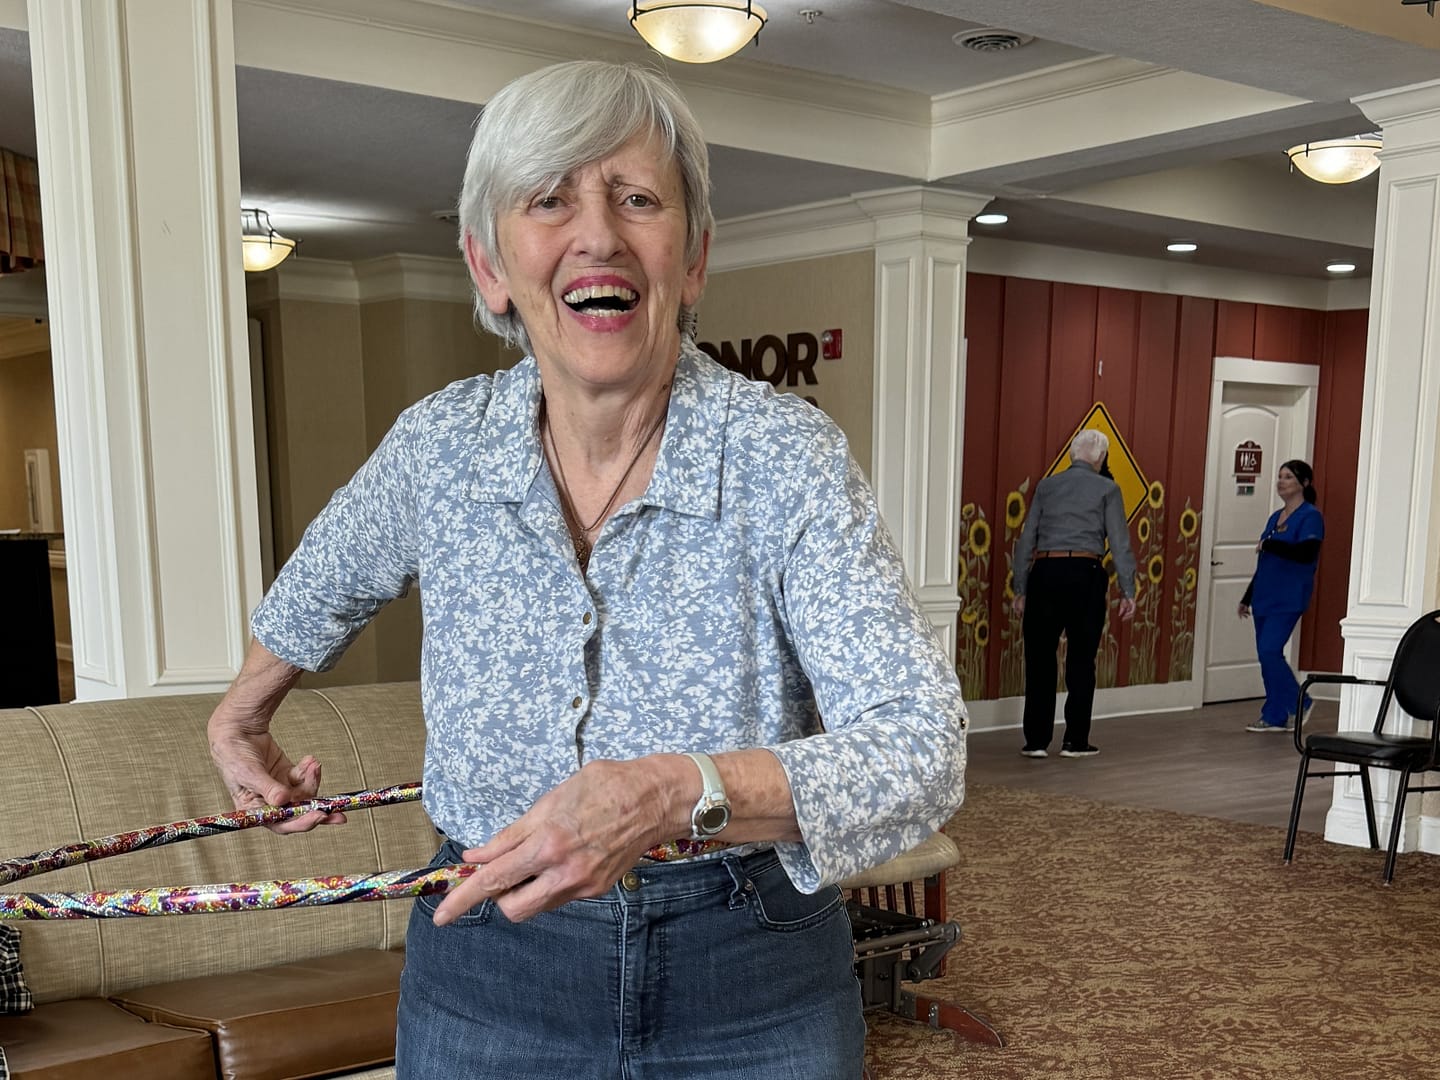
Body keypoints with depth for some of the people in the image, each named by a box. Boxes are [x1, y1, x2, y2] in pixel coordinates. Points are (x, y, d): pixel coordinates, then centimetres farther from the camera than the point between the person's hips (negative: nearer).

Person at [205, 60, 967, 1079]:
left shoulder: (786, 453, -19)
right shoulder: (437, 445, -9)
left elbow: (921, 752, -25)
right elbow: (328, 582, 14)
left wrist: (677, 795, -40)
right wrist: (243, 715, 28)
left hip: (756, 994, -2)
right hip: (485, 988, 2)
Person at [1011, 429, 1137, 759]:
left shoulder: (1046, 486, 13)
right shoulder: (1106, 488, 4)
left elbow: (1026, 540, 10)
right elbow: (1119, 542, 0)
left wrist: (1020, 589, 13)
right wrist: (1128, 591, 2)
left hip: (1044, 573, 2)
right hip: (1085, 574, -2)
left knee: (1039, 659, 7)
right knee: (1081, 660, 6)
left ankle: (1036, 740, 8)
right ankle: (1075, 741, 10)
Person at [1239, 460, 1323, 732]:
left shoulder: (1310, 516, -7)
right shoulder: (1276, 517, 16)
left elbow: (1306, 553, -24)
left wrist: (1269, 544, -17)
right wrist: (1247, 597, 23)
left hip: (1288, 599, -8)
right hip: (1265, 597, 8)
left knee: (1269, 651, -14)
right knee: (1267, 656, 7)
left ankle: (1298, 705, 4)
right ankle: (1277, 717, 13)